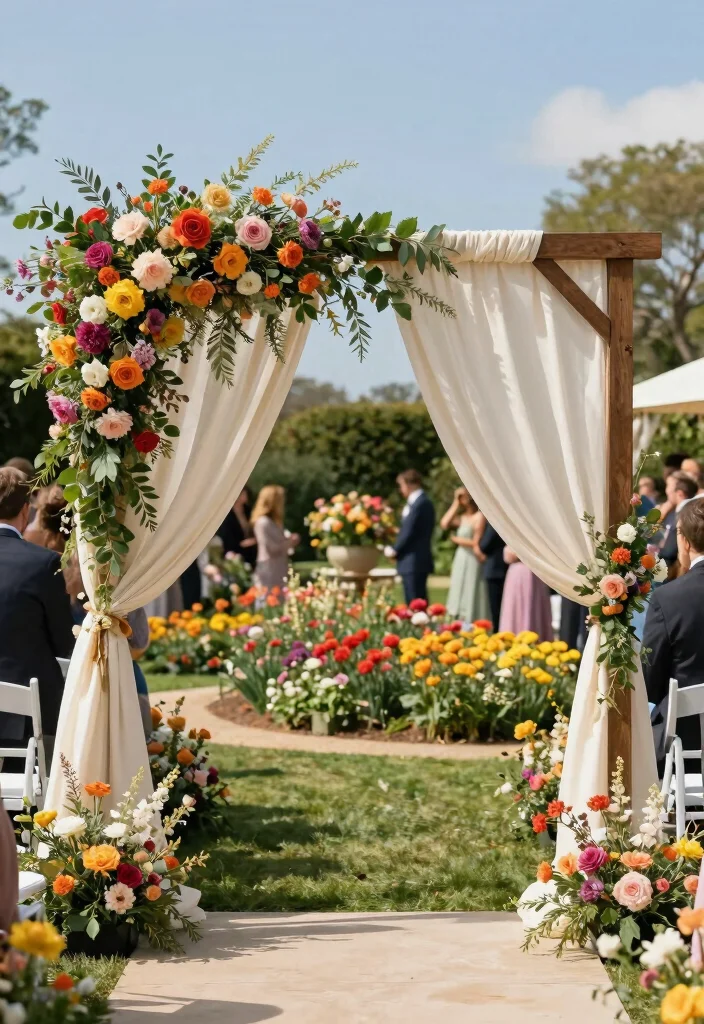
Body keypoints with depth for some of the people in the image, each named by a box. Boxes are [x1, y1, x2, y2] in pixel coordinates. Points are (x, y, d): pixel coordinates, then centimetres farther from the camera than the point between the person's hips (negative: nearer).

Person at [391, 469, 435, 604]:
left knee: (415, 603, -9)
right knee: (420, 602, 11)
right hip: (418, 562, 10)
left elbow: (409, 531, -18)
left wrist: (395, 550, -7)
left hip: (413, 562, -10)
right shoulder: (423, 501, 14)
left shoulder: (419, 504, -17)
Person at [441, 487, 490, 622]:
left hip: (472, 563, -8)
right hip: (461, 562, 8)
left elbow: (476, 543, -14)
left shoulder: (479, 517, -10)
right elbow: (444, 524, -2)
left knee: (471, 604, -7)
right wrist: (455, 504, 2)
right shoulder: (462, 517, 13)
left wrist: (456, 539, 0)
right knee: (461, 602, 8)